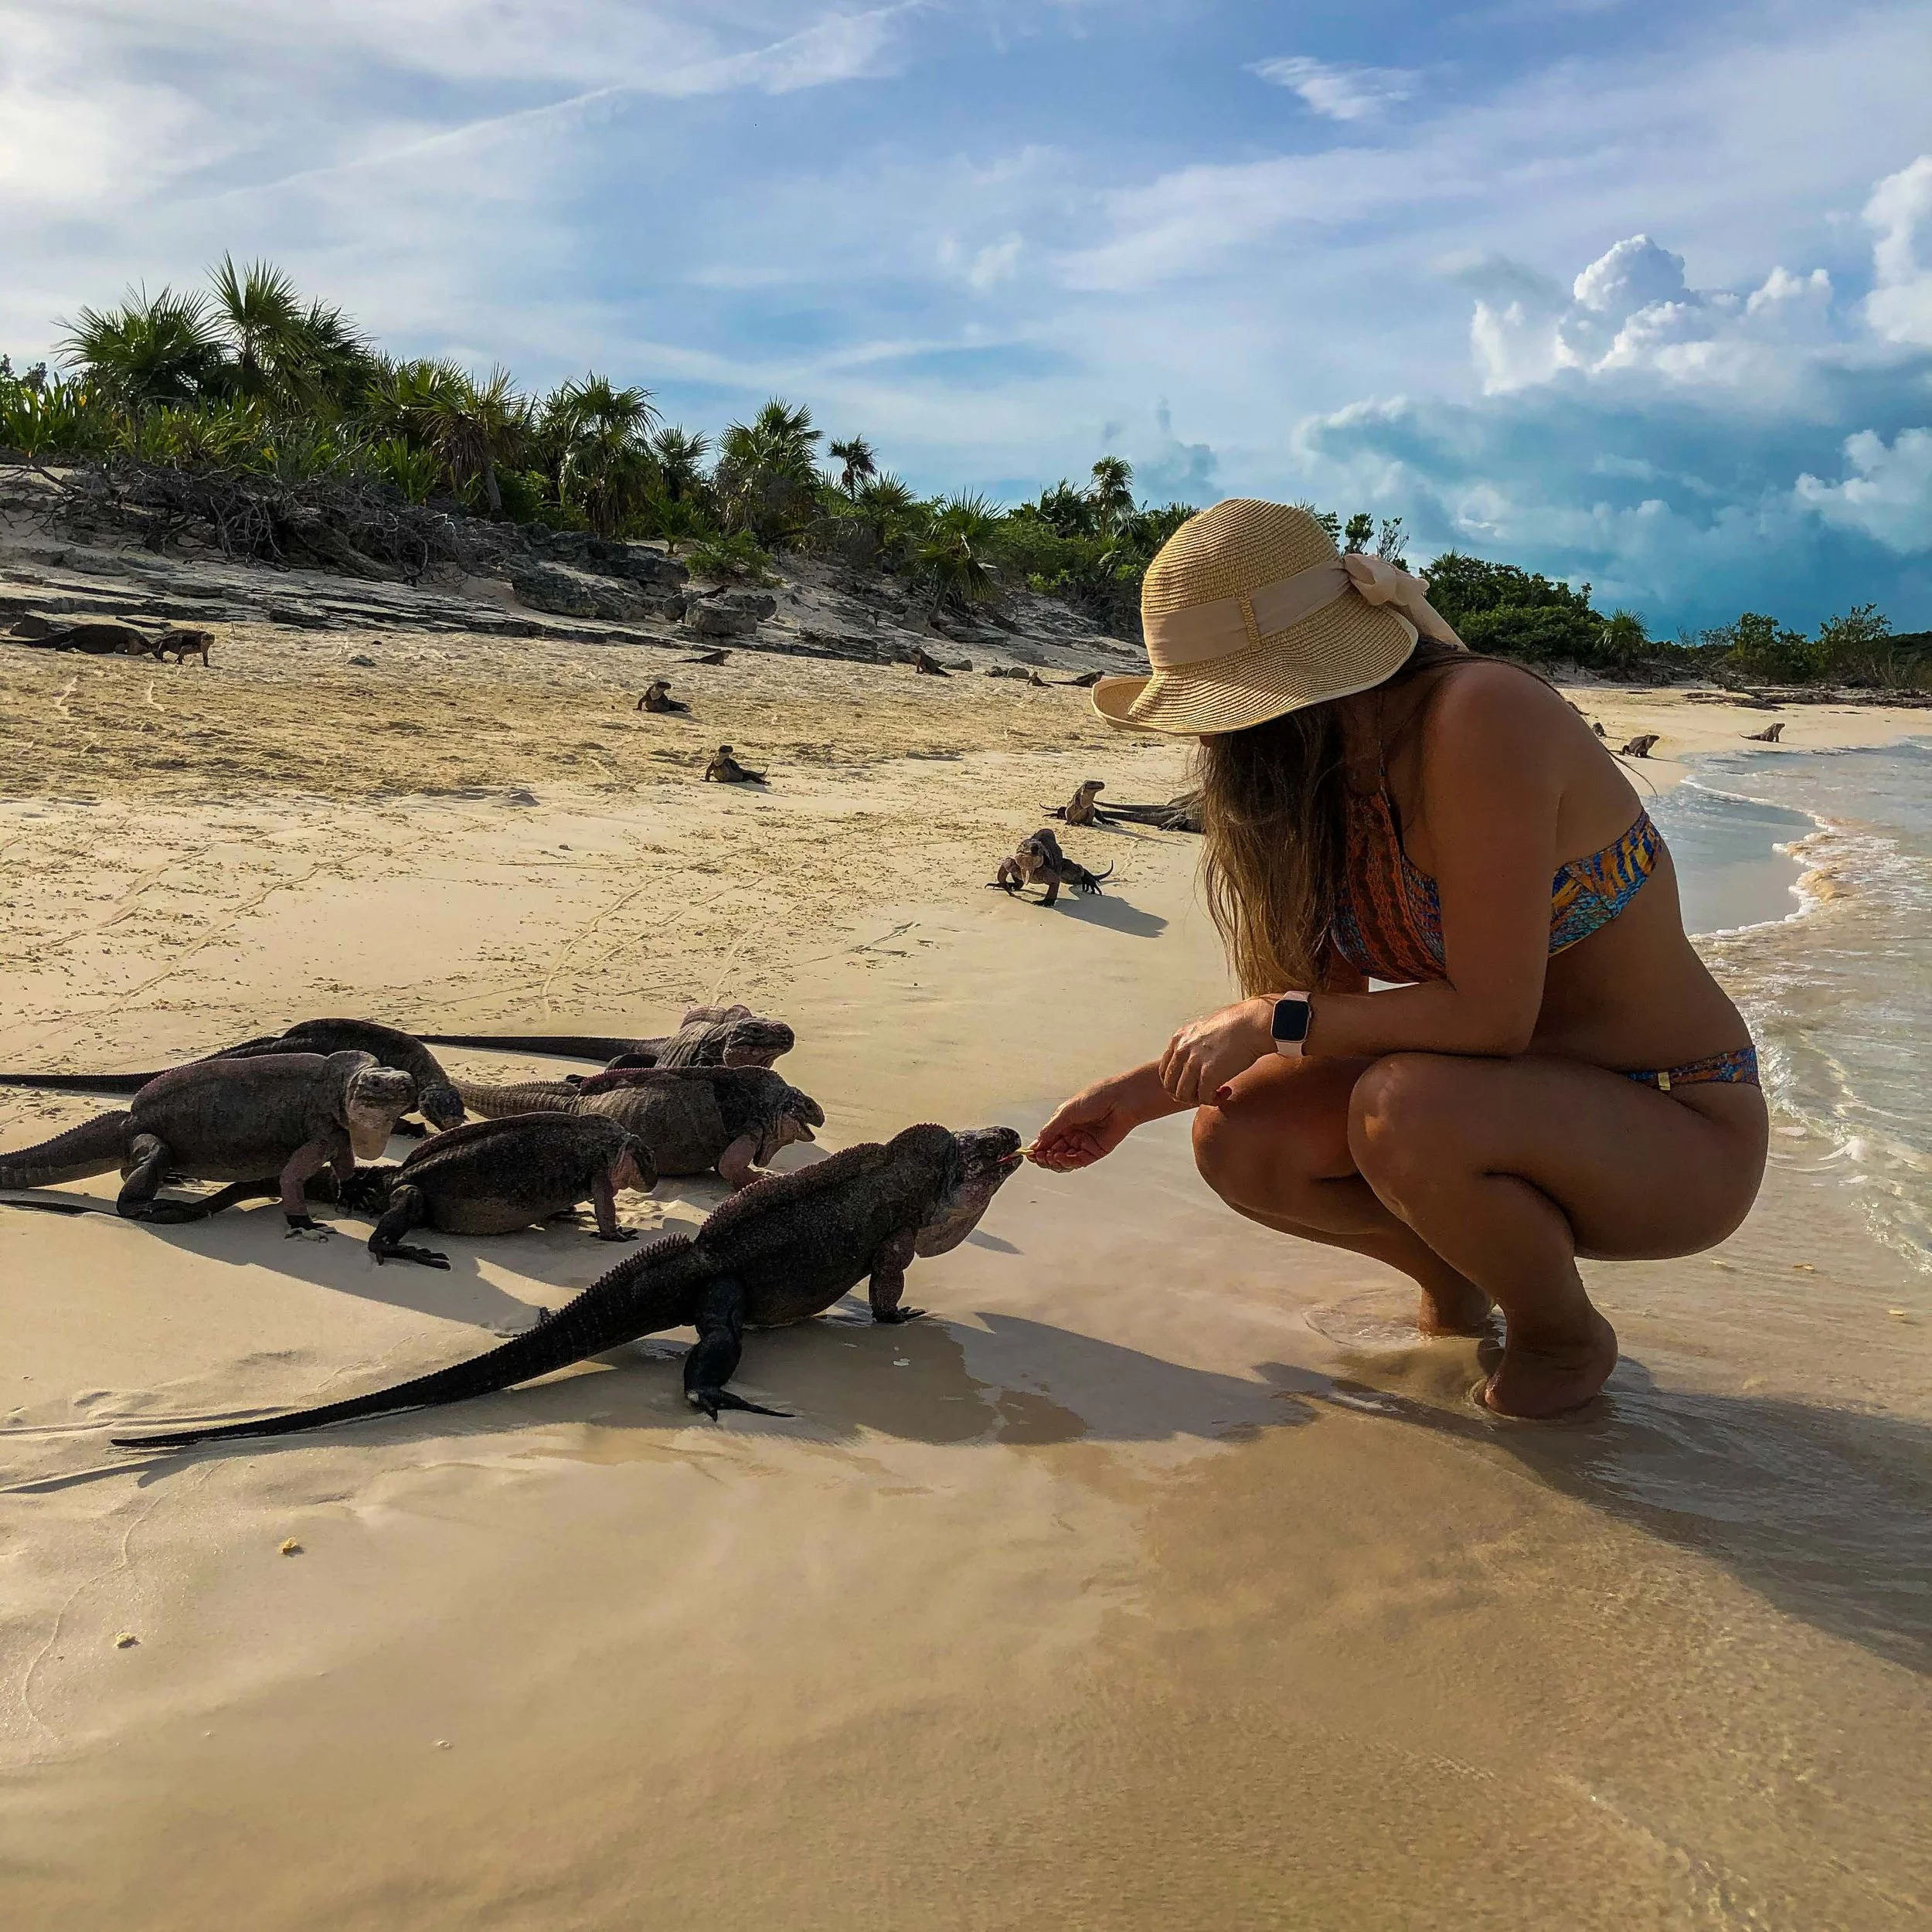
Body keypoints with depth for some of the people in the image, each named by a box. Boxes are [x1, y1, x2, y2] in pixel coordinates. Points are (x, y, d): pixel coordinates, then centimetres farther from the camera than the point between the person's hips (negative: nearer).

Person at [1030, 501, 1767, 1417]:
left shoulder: (1480, 719, -27)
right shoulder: (1335, 774, 0)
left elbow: (1489, 1015, -28)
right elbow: (1333, 1005, 7)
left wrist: (1277, 1021, -20)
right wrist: (1138, 1095, 7)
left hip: (1680, 1137, -7)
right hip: (1525, 1098, 7)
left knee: (1401, 1108, -34)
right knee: (1236, 1140, -11)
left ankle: (1564, 1336, -3)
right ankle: (1456, 1279, 17)